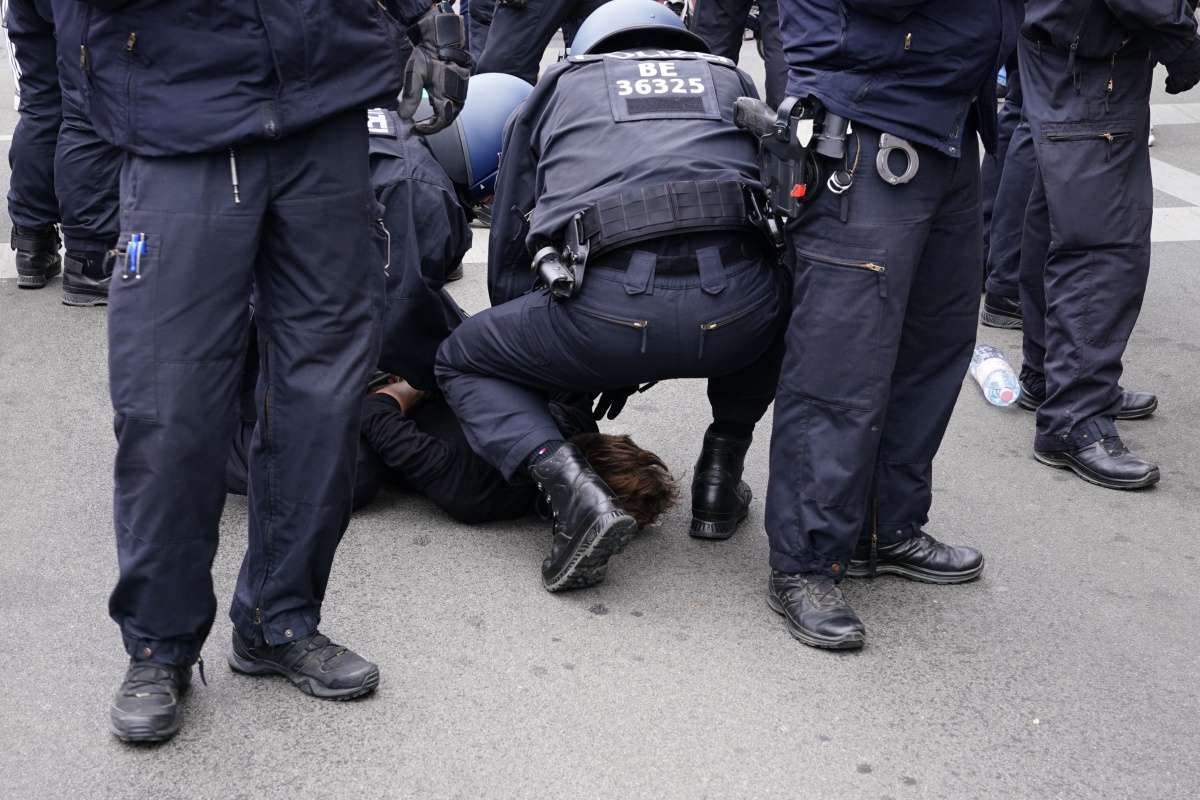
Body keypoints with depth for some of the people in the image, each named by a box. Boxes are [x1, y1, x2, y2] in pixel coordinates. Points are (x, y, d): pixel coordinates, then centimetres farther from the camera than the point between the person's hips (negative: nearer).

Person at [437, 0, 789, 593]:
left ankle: (576, 492, -1)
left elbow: (508, 247, 29)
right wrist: (645, 367, 43)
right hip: (735, 312, 3)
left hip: (609, 309, -2)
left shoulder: (557, 90, 27)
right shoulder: (731, 81, 32)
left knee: (461, 364, 23)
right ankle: (720, 474, 27)